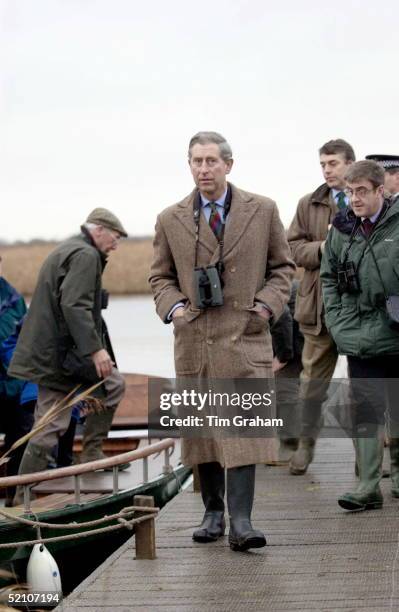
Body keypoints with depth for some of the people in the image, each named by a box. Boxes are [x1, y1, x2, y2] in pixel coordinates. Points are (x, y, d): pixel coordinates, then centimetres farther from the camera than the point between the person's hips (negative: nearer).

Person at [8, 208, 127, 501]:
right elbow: (75, 305, -24)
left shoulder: (67, 250, 21)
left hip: (49, 351, 10)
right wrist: (95, 349, -28)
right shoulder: (85, 255, -12)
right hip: (61, 353, -10)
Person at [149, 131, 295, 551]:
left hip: (245, 335, -2)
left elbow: (282, 266, 12)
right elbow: (161, 276, 15)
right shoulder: (171, 220, 7)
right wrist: (174, 306, -4)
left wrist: (267, 304, -4)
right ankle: (213, 511, 22)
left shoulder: (262, 211, 5)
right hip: (194, 337, 2)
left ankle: (240, 521, -13)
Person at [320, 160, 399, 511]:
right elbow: (328, 276, 16)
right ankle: (368, 486, 0)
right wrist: (336, 317, 6)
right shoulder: (342, 230, 6)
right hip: (361, 337, 3)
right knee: (365, 410, -1)